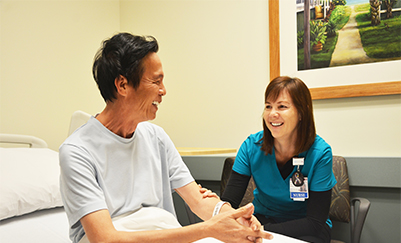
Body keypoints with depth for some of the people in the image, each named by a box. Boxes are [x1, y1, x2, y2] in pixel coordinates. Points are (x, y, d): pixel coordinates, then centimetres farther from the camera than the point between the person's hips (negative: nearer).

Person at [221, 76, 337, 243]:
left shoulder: (320, 153, -18)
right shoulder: (251, 146, -11)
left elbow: (316, 222, -19)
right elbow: (229, 202, -15)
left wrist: (262, 230, -29)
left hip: (305, 229, 0)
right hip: (263, 219, 1)